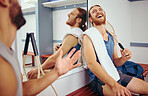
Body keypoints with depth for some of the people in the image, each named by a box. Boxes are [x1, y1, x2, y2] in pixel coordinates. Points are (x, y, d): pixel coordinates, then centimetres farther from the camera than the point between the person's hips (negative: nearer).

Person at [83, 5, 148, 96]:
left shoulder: (112, 37, 10)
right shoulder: (88, 36, -10)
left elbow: (115, 63, 12)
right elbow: (92, 64, -23)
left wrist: (124, 58, -12)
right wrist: (114, 85, -30)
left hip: (115, 74, 7)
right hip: (99, 79, -6)